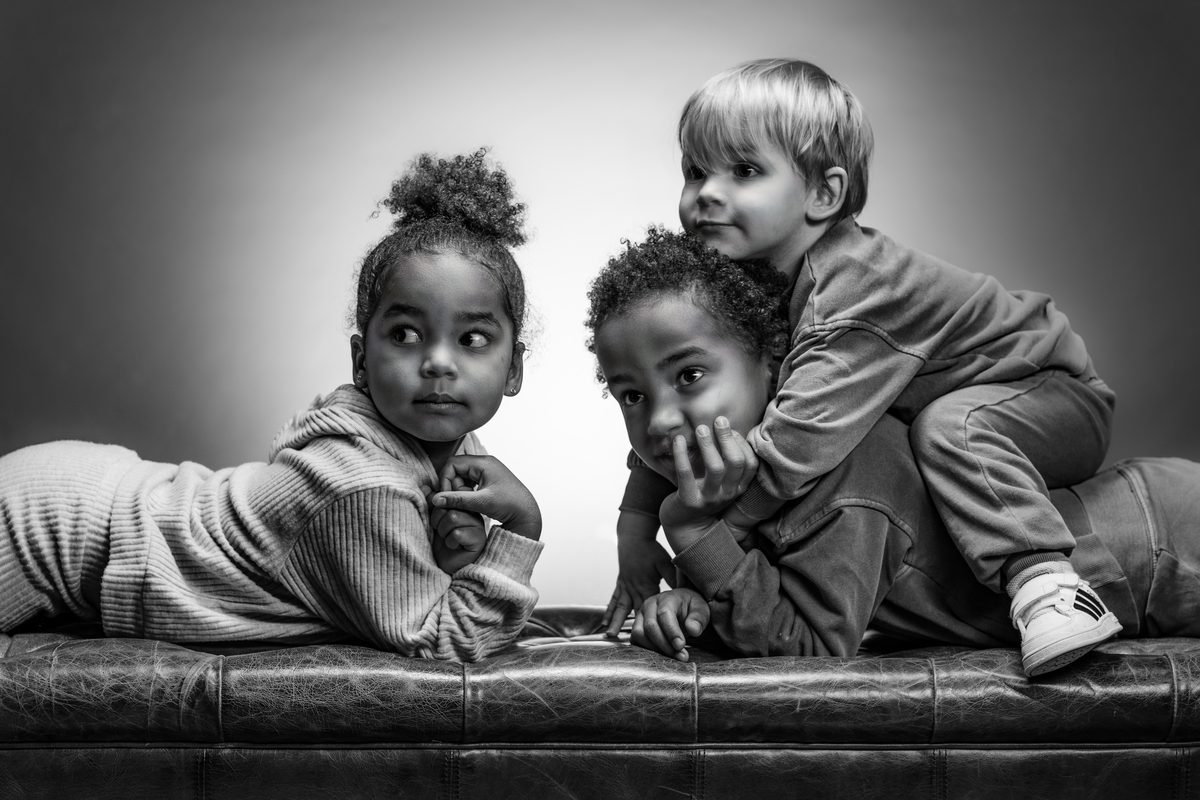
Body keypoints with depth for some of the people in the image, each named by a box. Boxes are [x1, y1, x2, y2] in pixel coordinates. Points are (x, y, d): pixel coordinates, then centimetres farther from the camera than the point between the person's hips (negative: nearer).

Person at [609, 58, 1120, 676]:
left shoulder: (857, 298, -37)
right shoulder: (740, 276, -9)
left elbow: (791, 446, -46)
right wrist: (635, 529, -13)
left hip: (1056, 393, -9)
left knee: (951, 426, -34)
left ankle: (1042, 579, -36)